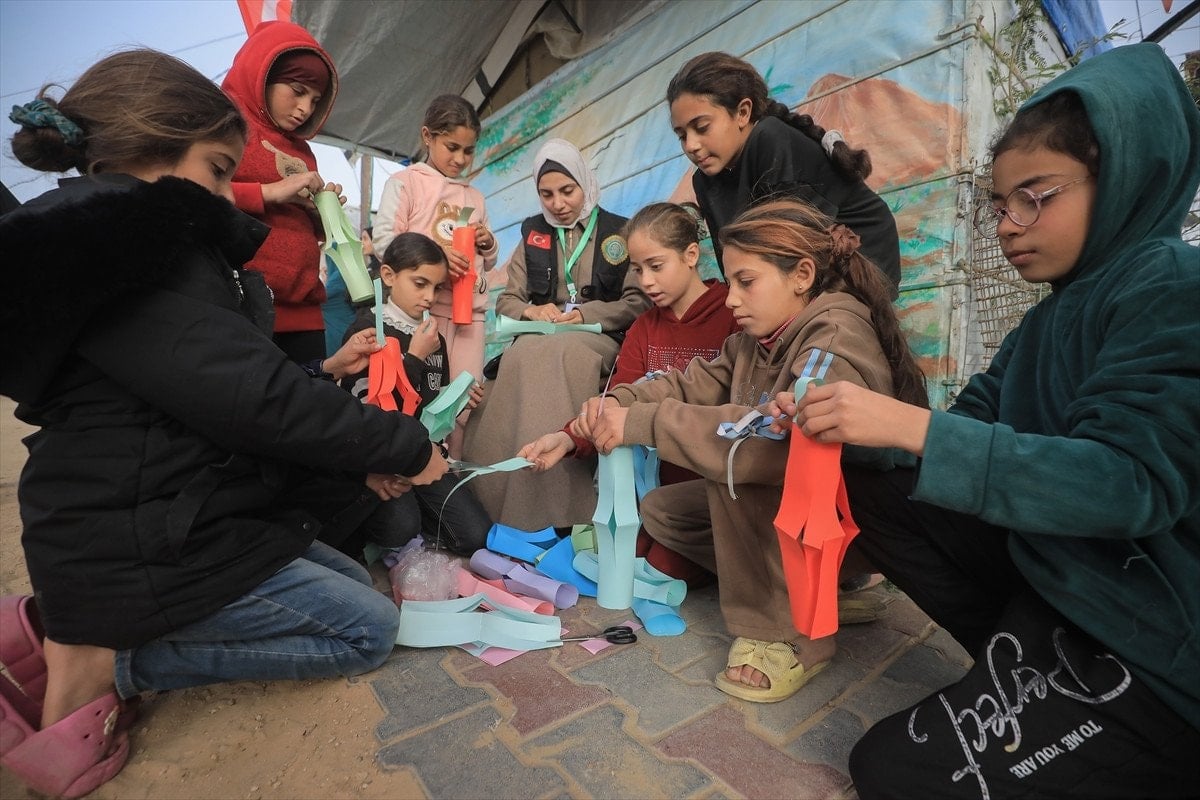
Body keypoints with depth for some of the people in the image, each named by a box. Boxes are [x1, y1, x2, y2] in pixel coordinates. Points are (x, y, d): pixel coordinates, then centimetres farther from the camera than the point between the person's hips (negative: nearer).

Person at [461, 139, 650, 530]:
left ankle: (560, 508, -34)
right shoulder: (532, 233, 19)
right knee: (524, 358, -36)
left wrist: (584, 314, -12)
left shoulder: (620, 231, 11)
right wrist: (530, 311, -8)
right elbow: (506, 301, 16)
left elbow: (639, 303, 3)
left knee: (561, 355, -38)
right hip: (538, 339, 2)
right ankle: (501, 502, -32)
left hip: (598, 339, -2)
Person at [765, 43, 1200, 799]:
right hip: (1058, 569, 8)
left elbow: (1129, 482, -28)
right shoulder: (1052, 317, 9)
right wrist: (847, 425, -16)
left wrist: (910, 425, -35)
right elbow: (971, 428, 1)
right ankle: (1025, 668, 5)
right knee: (868, 490, -1)